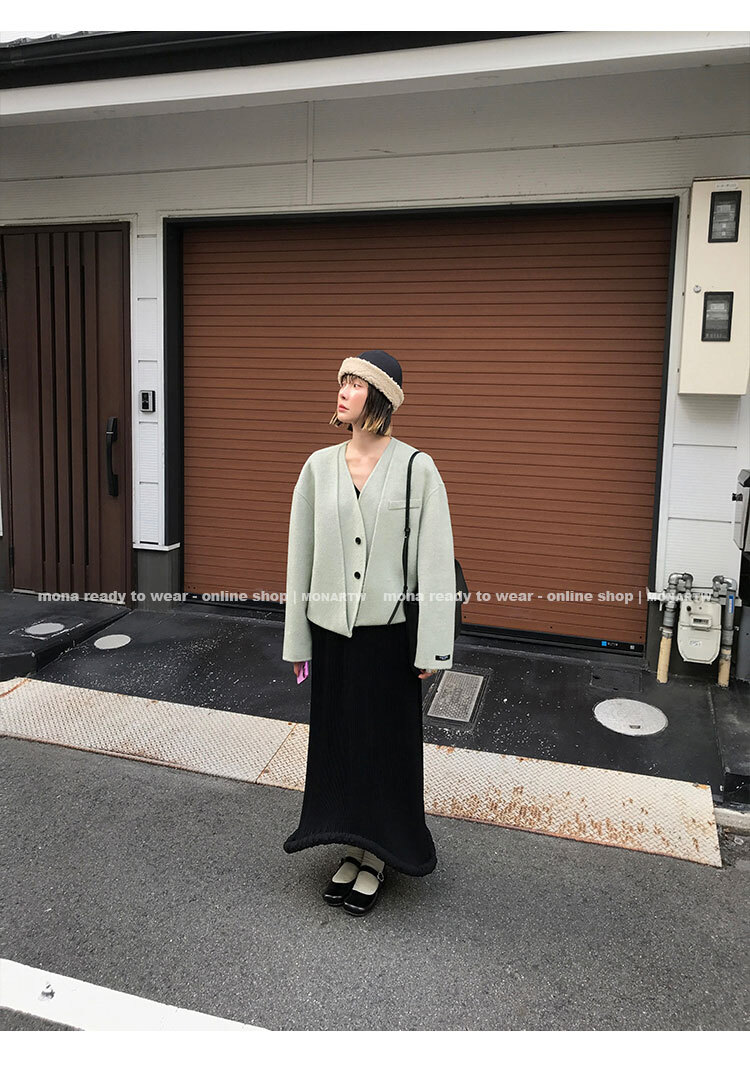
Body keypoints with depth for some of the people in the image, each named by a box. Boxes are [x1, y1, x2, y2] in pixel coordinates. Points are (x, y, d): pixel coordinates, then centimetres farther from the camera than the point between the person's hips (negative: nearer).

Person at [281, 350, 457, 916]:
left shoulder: (418, 470, -9)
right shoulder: (320, 466, 1)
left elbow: (436, 561, -8)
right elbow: (301, 553, 6)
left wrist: (431, 648, -9)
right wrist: (297, 639, 7)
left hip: (387, 631, -3)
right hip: (332, 629, 4)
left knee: (385, 743, 9)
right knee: (338, 738, 15)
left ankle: (375, 859, 29)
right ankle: (354, 850, 35)